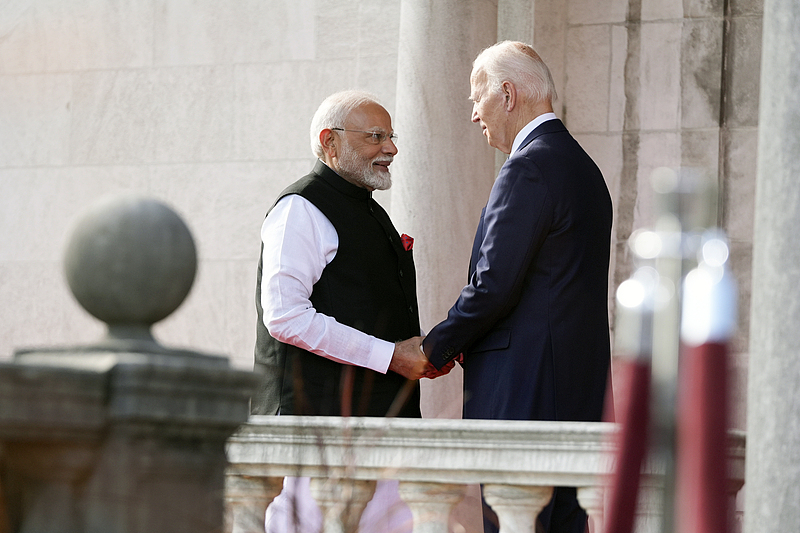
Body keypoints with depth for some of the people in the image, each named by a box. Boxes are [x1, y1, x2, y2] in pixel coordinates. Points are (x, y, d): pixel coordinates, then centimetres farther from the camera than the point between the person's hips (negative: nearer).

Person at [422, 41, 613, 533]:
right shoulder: (583, 167, 18)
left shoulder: (529, 169, -13)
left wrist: (438, 346, -3)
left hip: (524, 395, -10)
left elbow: (494, 284, -18)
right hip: (579, 395, 10)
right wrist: (460, 340, 12)